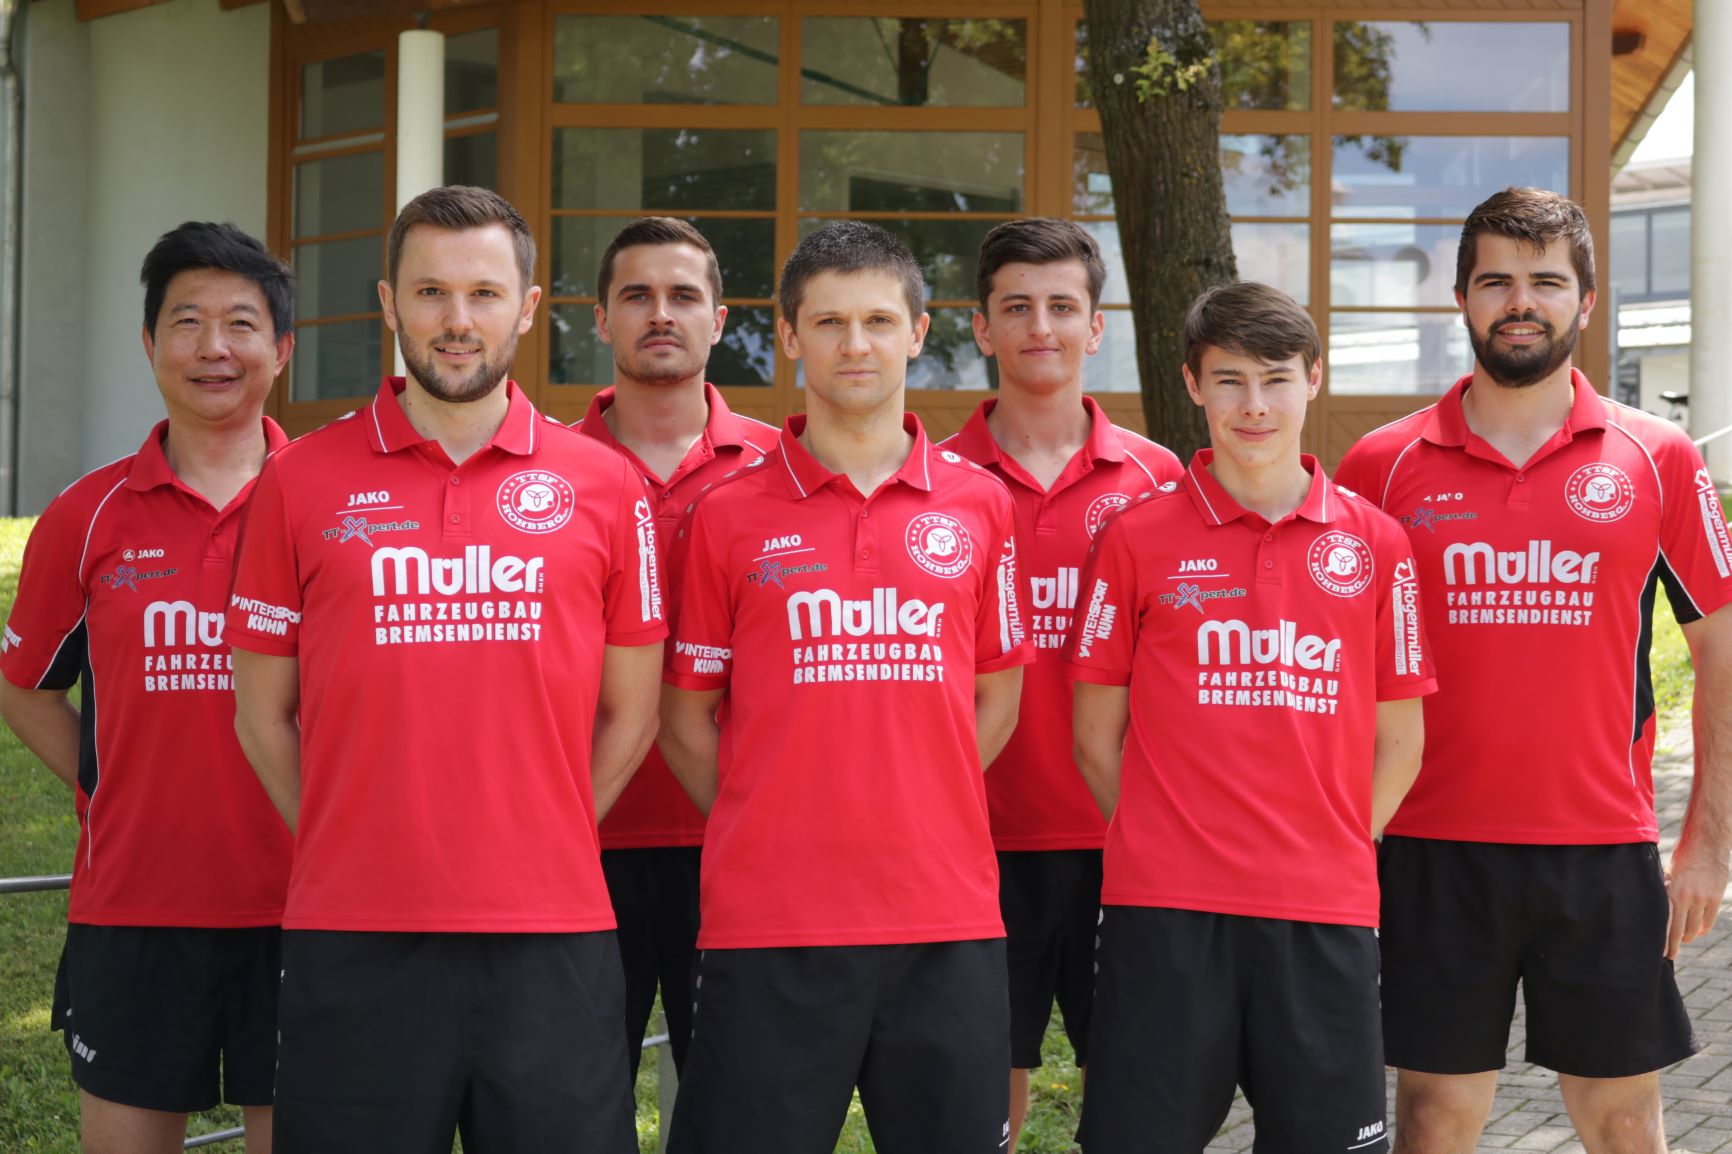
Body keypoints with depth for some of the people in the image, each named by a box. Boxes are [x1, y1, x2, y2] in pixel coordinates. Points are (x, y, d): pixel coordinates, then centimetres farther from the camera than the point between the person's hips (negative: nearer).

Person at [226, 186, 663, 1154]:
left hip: (550, 938, 0)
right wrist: (356, 849, 4)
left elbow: (631, 715, 10)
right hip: (353, 942, 0)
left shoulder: (604, 484, 5)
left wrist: (543, 846, 4)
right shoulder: (304, 478, 5)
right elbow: (263, 715, 9)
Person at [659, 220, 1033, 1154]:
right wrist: (772, 833, 2)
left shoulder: (979, 504, 7)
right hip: (769, 925, -2)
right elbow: (687, 718, 8)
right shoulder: (728, 515, 3)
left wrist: (915, 820, 6)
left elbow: (996, 698, 15)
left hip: (946, 918, 2)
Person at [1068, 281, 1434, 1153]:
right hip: (1164, 915, -2)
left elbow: (1398, 744, 10)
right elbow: (1097, 738, 5)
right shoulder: (1137, 537, 2)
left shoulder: (1373, 542, 7)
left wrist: (1332, 853, 3)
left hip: (1325, 916, 2)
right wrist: (1164, 850, 2)